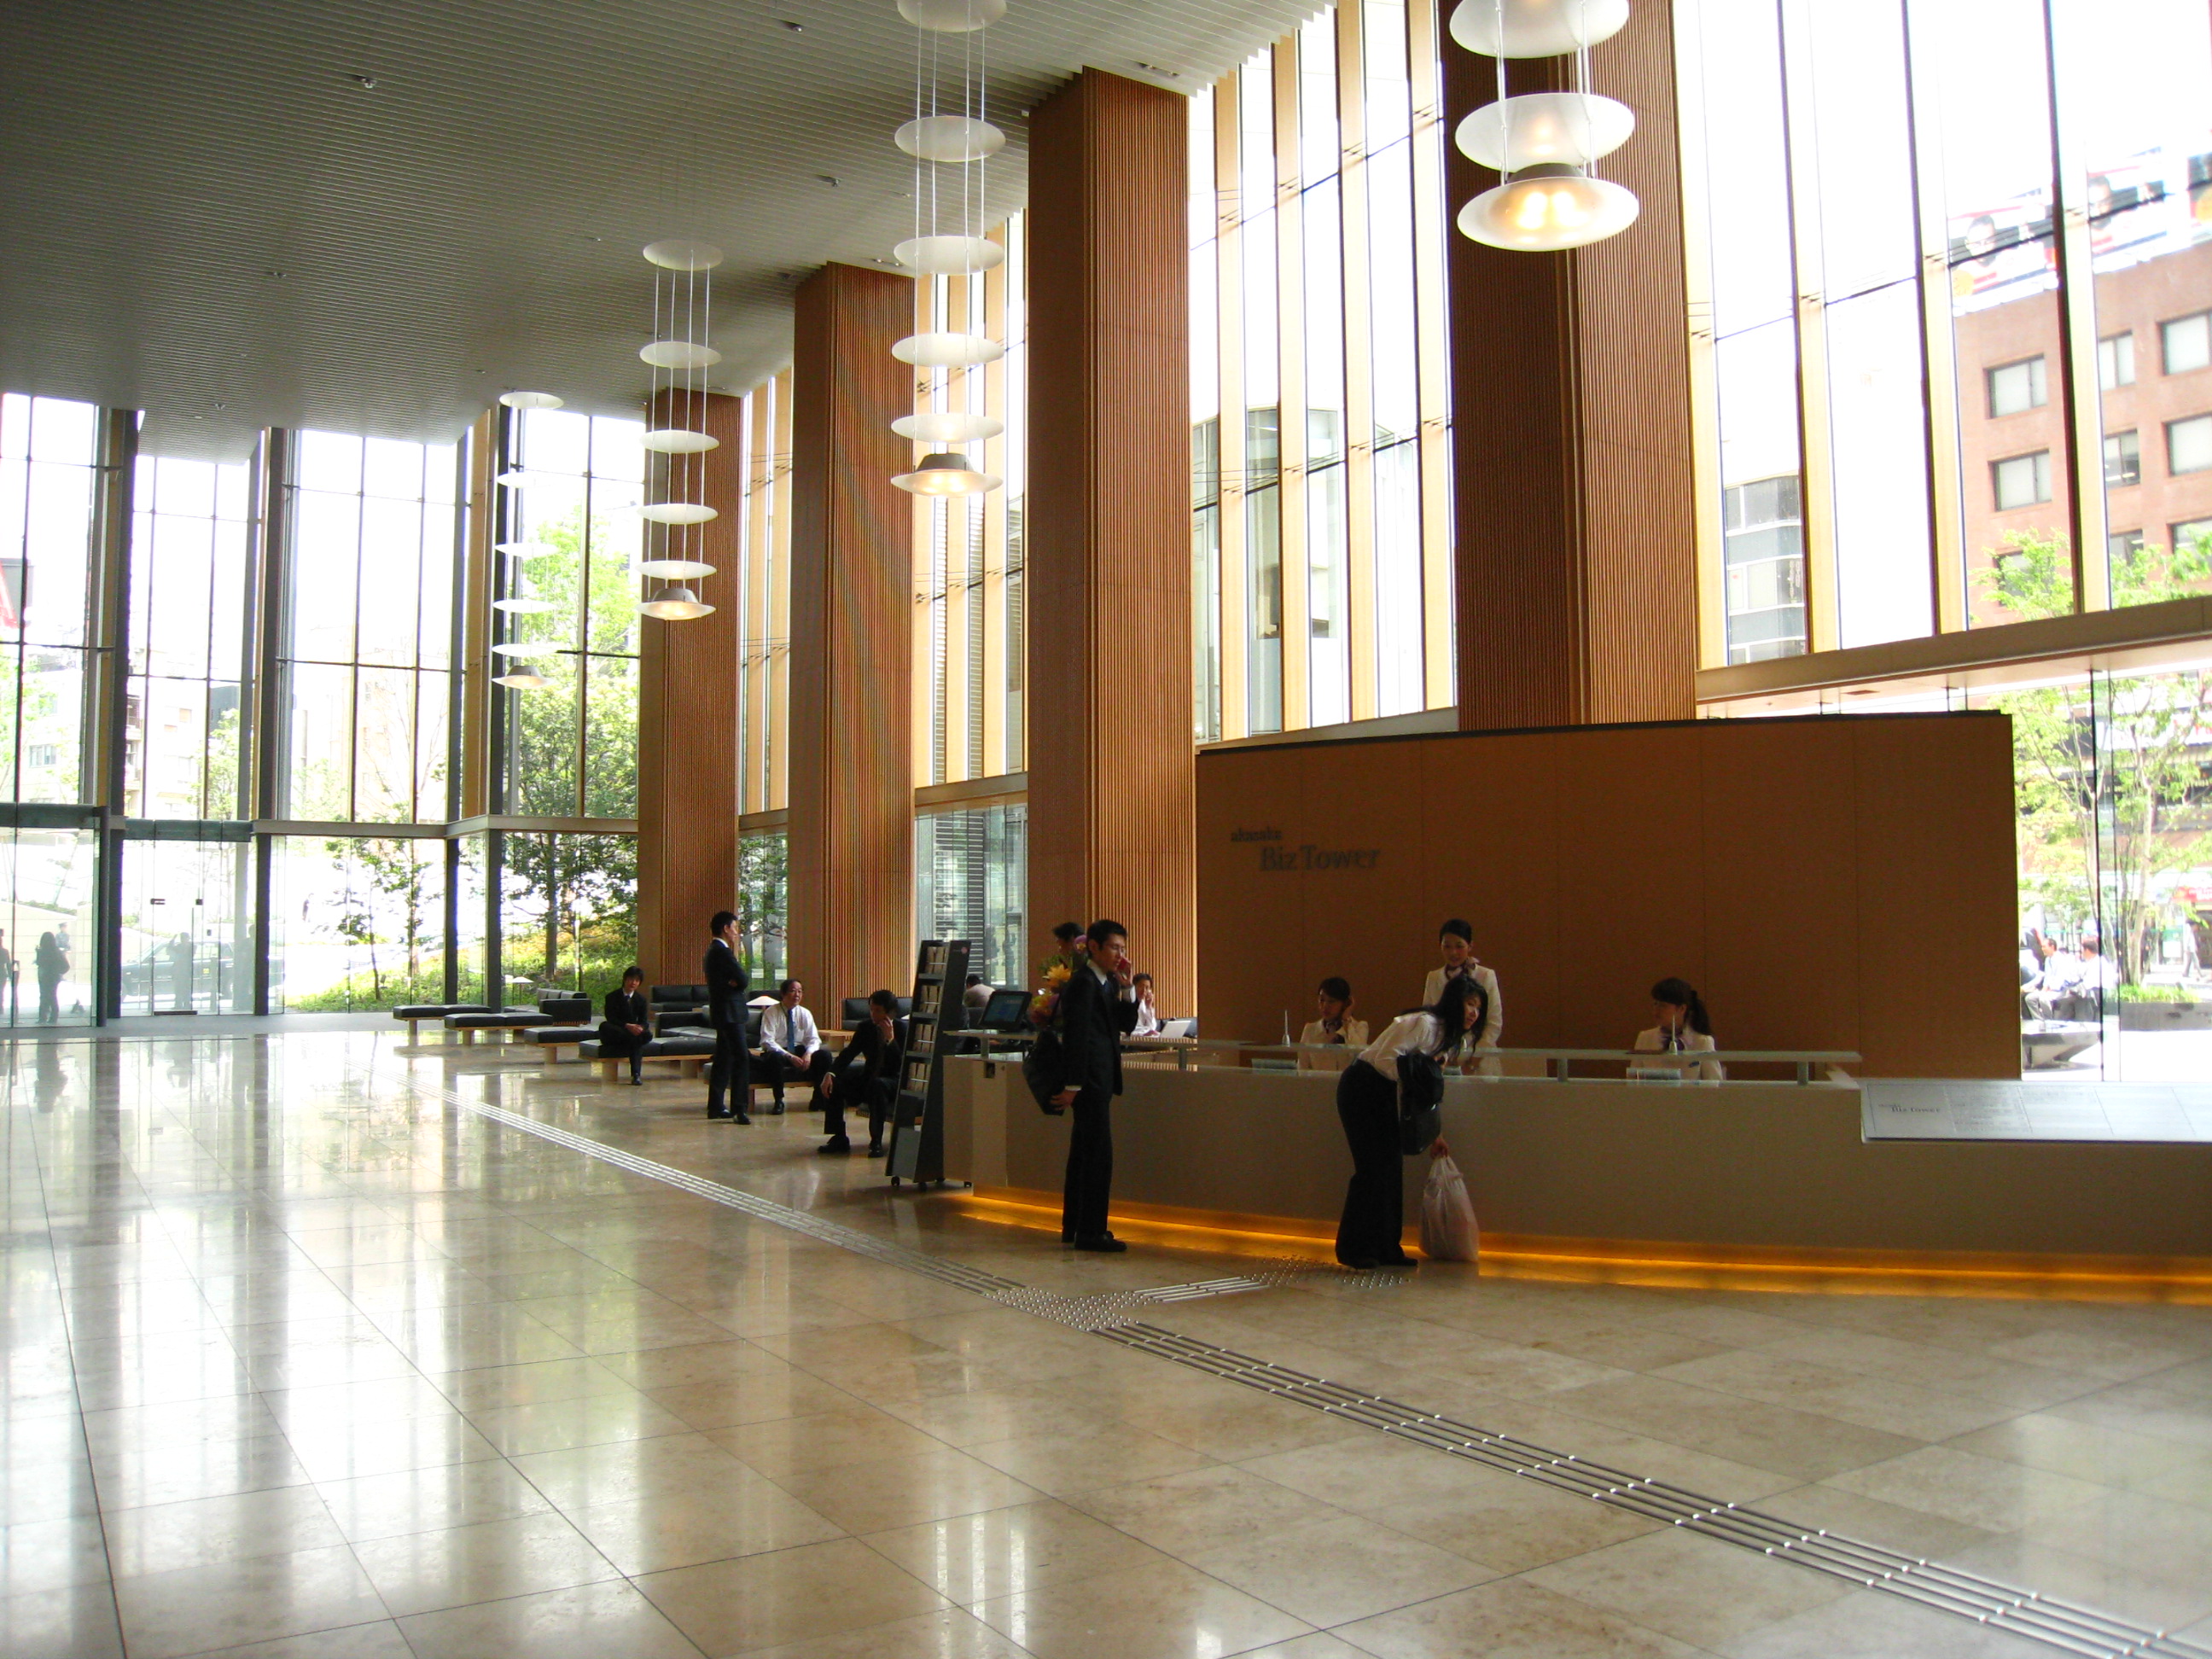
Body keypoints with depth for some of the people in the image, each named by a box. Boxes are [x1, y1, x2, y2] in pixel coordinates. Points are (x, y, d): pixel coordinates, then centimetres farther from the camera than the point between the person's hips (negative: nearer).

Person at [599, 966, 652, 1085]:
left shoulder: (641, 999, 7)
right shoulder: (612, 997, -3)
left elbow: (644, 1022, -1)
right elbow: (611, 1019, -15)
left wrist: (640, 1028, -28)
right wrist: (627, 1026, -33)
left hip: (632, 1031, 2)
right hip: (613, 1035, -2)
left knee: (647, 1035, -32)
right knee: (604, 1026, -36)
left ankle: (636, 1075, -39)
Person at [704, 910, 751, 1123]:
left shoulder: (713, 951, 16)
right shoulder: (723, 952, -16)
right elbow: (744, 981, -17)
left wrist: (733, 984, -6)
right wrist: (737, 985, 1)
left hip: (721, 1012, 11)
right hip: (730, 1011, -11)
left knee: (724, 1059, 14)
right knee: (741, 1060, -11)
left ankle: (716, 1106, 19)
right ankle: (739, 1109, -14)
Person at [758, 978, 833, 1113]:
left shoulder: (805, 1013, 5)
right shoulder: (771, 1013, -8)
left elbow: (814, 1039, 2)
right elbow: (767, 1041, -17)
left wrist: (808, 1054, -22)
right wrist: (790, 1057, -28)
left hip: (800, 1051, 4)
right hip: (779, 1052, -4)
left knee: (824, 1054, -22)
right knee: (775, 1058, -40)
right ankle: (778, 1100, -25)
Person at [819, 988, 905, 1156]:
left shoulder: (903, 1029, -12)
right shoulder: (866, 1027, 3)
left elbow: (902, 1066, -21)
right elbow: (848, 1053, -3)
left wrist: (890, 1039, -31)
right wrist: (830, 1073, -21)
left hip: (893, 1082, -5)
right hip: (869, 1079, 5)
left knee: (877, 1085, -39)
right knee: (832, 1084, -15)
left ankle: (876, 1142, -29)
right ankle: (839, 1139, -6)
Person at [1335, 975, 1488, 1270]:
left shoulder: (1450, 1035, 9)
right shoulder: (1423, 1023, -21)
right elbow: (1385, 1059, -24)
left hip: (1384, 1093, 9)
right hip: (1361, 1088, -9)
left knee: (1391, 1168, 4)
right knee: (1372, 1168, -11)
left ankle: (1386, 1248, 10)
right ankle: (1353, 1249, -3)